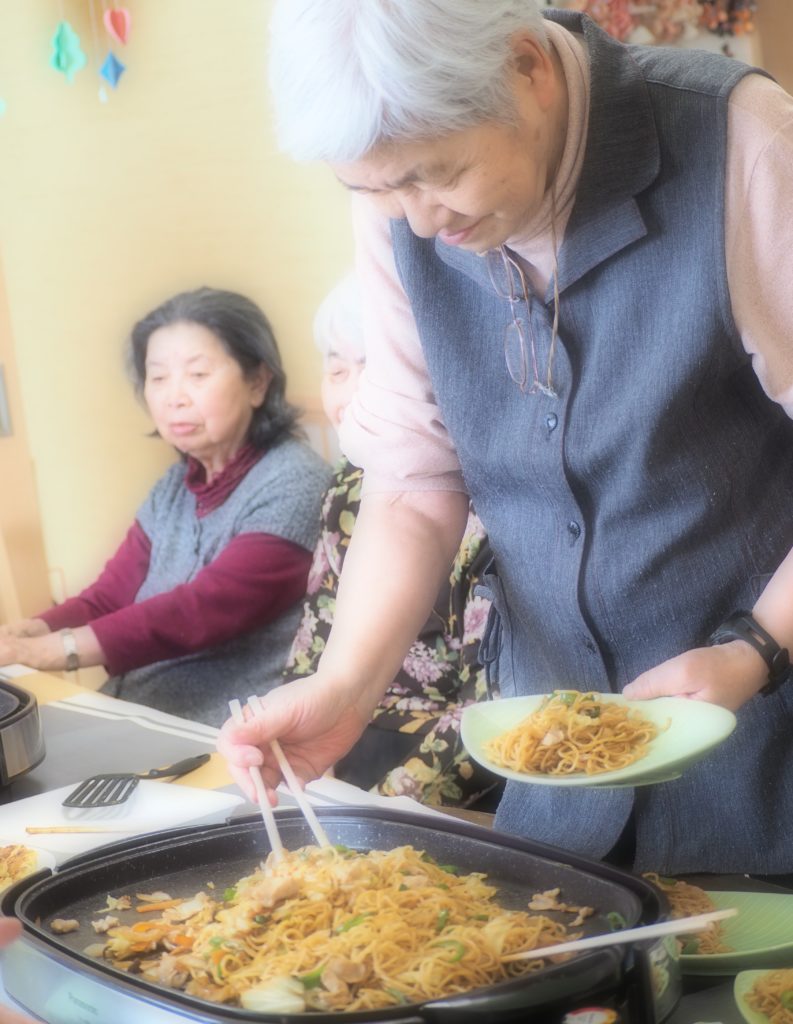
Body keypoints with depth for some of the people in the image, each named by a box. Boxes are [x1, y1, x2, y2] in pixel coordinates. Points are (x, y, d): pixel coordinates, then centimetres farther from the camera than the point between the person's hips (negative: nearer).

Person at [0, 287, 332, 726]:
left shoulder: (293, 484, -12)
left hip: (234, 743, -7)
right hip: (135, 723, 7)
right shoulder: (173, 488, 12)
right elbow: (108, 599, 5)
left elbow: (208, 610, -21)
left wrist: (64, 648, -28)